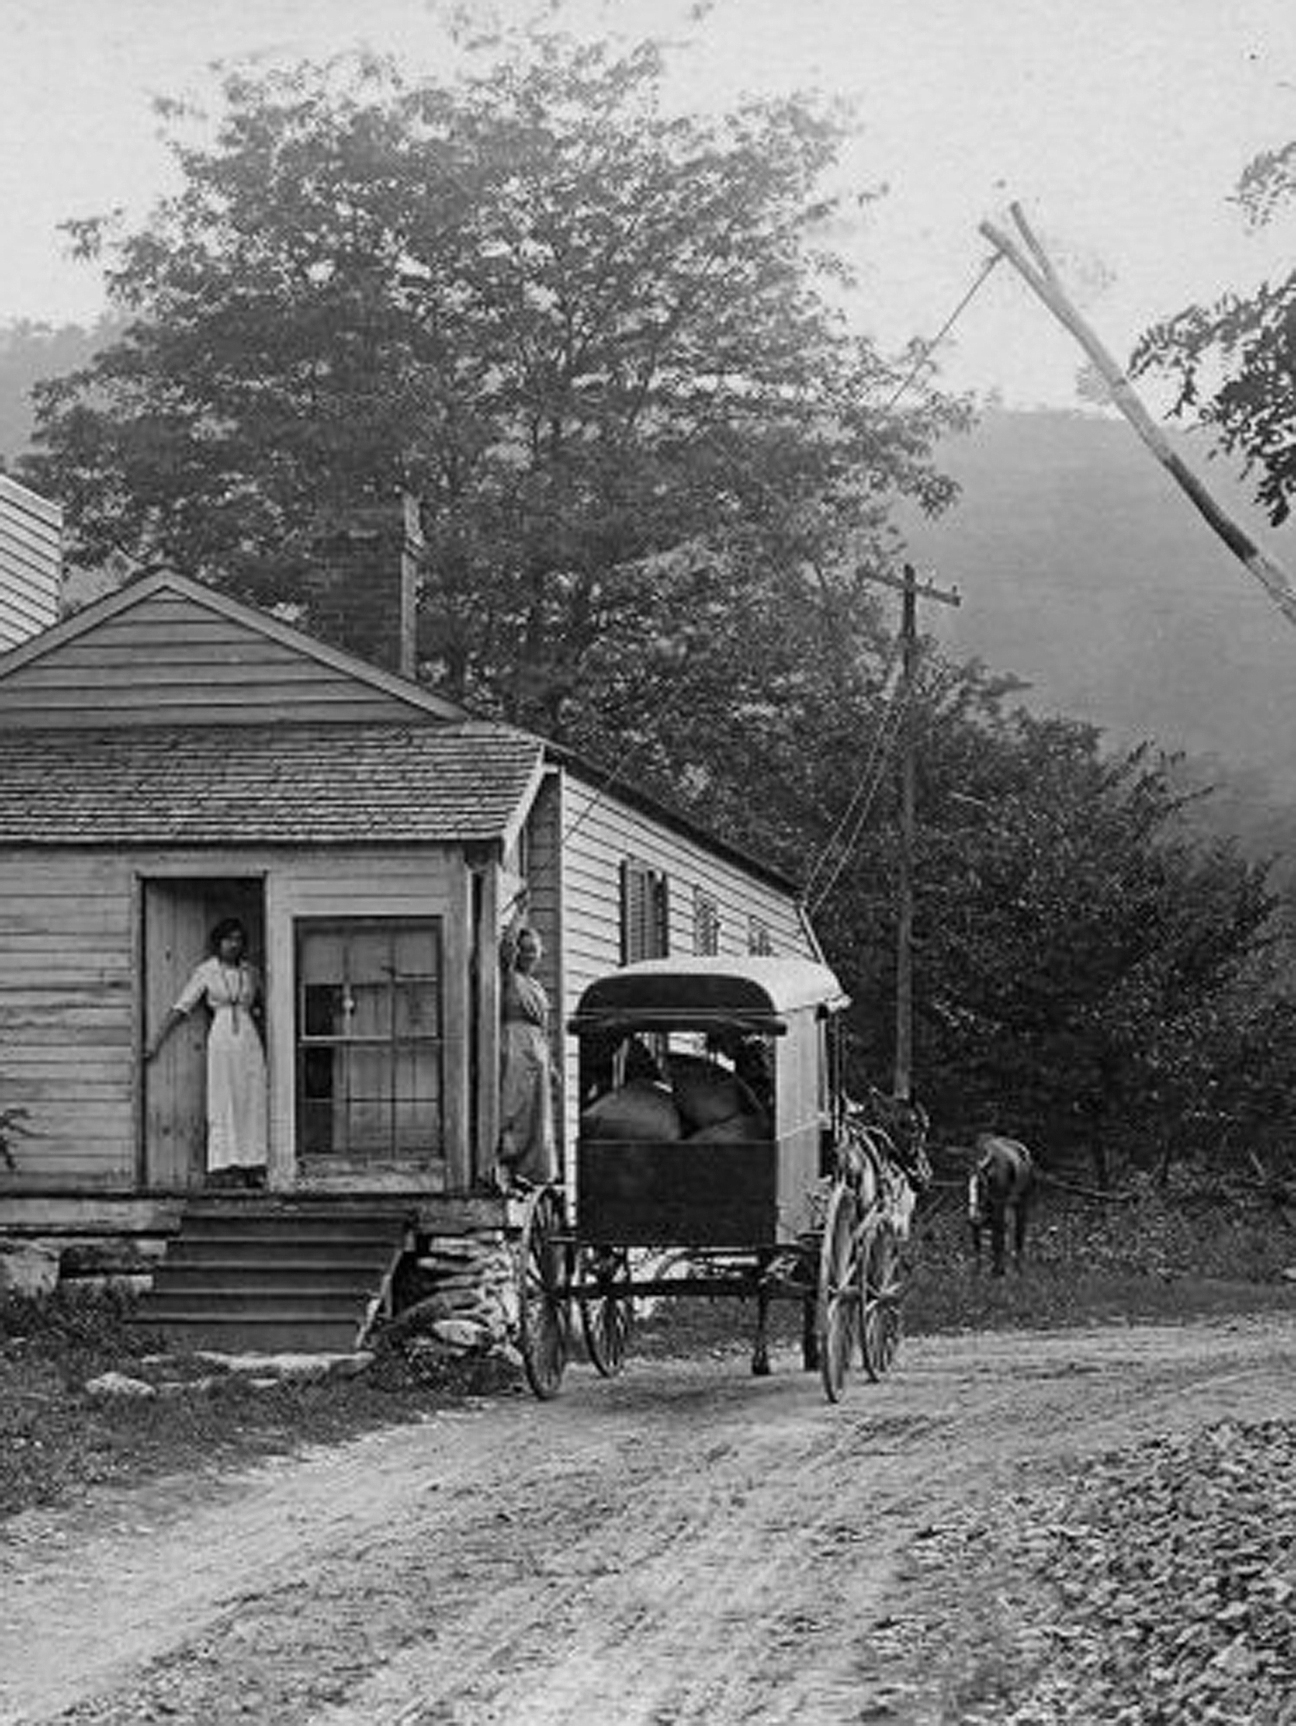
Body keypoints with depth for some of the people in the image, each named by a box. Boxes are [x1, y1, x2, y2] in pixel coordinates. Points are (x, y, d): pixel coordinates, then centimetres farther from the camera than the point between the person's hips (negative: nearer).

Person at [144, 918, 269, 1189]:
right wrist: (156, 1043, -3)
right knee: (223, 1104, -5)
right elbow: (180, 1008, 1)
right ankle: (222, 1169, -4)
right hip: (221, 1039, -3)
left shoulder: (249, 973, 11)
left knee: (253, 1104, 0)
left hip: (250, 1040, 3)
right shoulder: (205, 972, 2)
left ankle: (252, 1168, 3)